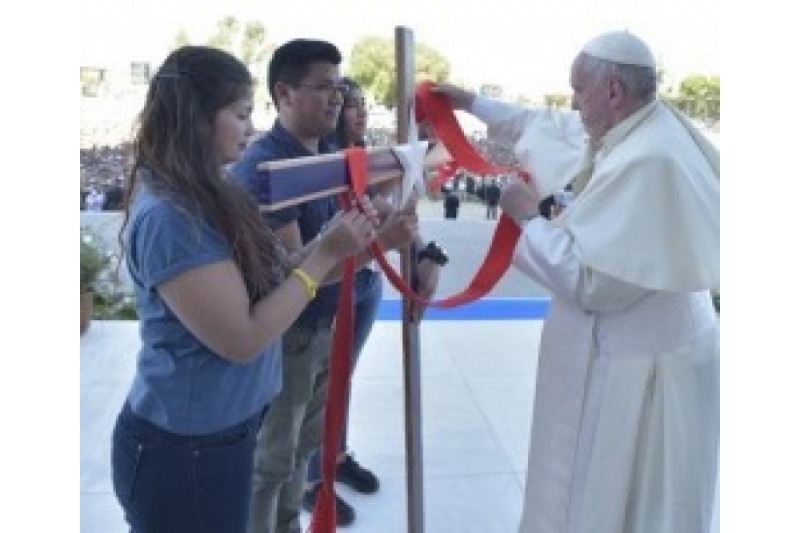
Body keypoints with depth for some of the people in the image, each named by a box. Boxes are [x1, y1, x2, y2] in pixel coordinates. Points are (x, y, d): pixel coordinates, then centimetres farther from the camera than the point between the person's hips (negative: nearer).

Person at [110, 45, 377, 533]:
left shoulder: (211, 196, 4)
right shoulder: (168, 217, -24)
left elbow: (265, 282, 4)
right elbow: (242, 338, -25)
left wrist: (337, 252, -9)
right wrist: (324, 255, -20)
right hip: (184, 451, -9)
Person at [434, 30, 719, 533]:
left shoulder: (645, 162, -28)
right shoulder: (641, 129, 3)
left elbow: (589, 280, -27)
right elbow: (552, 125, 18)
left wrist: (529, 216, -14)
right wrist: (472, 102, 22)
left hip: (639, 366, -9)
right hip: (637, 348, 10)